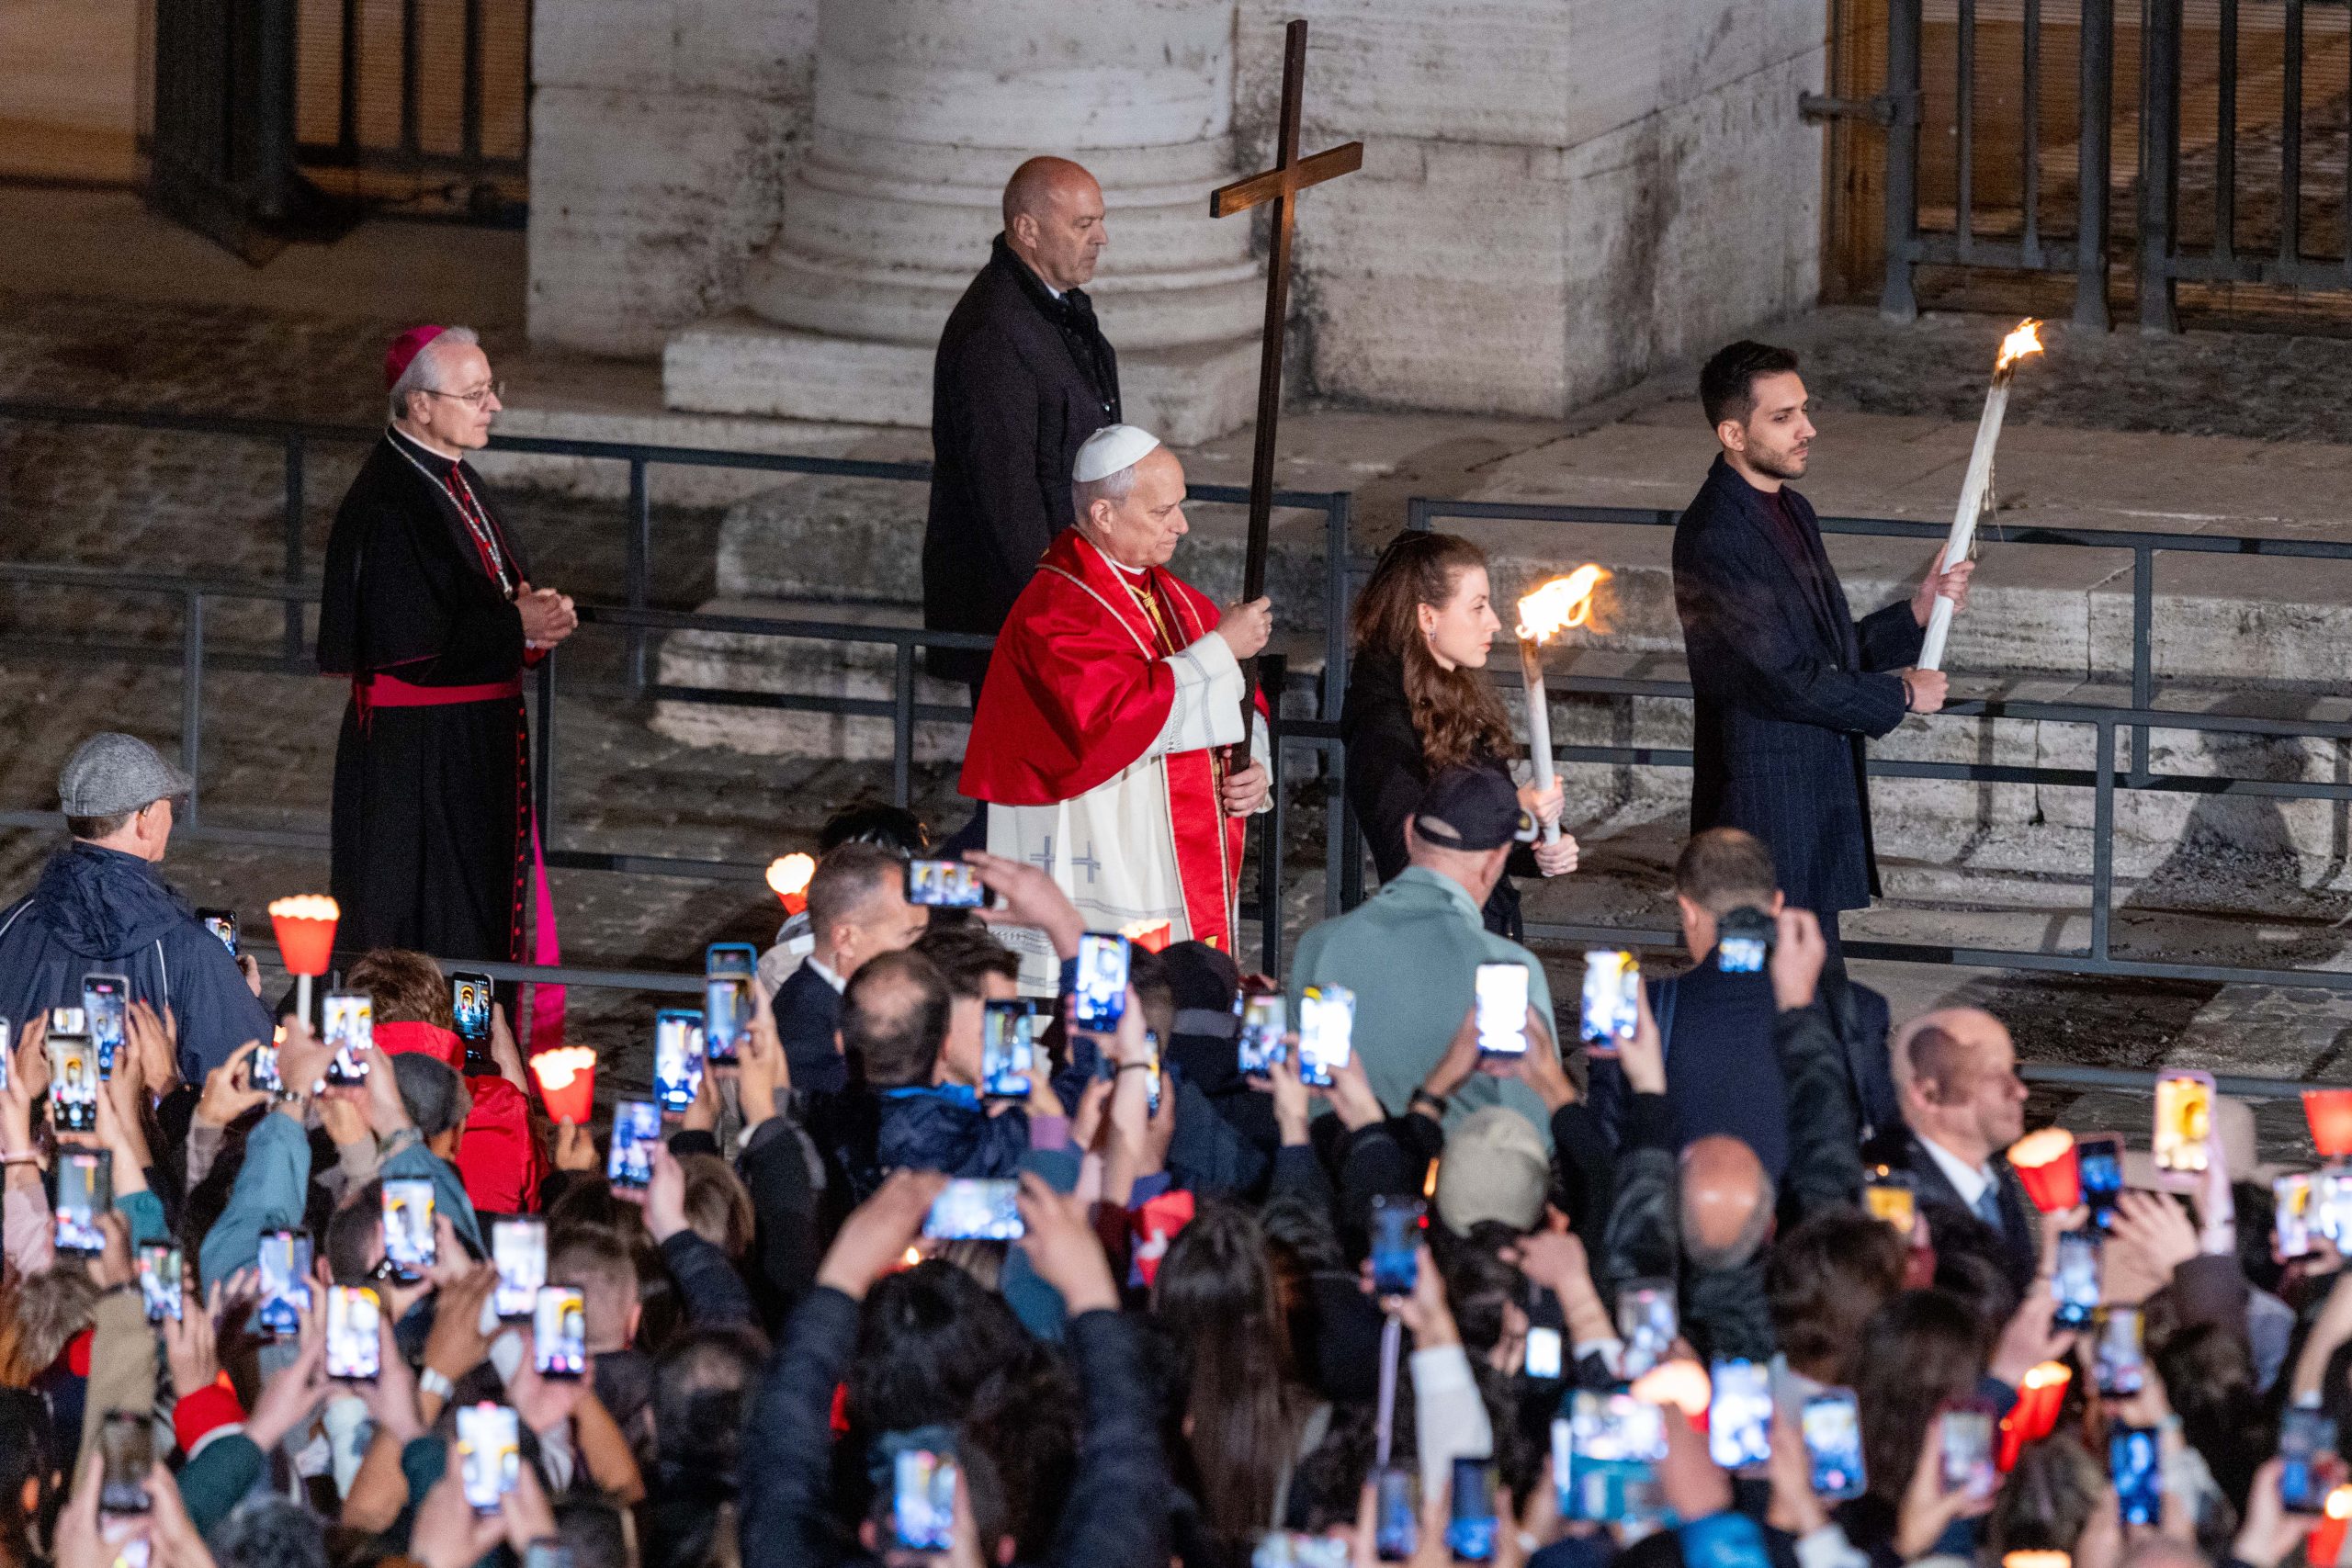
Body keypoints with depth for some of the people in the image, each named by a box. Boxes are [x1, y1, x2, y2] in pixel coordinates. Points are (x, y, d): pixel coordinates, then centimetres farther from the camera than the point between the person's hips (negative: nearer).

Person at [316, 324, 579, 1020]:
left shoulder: (458, 485, 11)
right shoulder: (386, 507, -19)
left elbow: (499, 594, 20)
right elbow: (403, 645, -24)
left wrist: (538, 619, -3)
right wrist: (515, 628, -16)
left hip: (482, 748, 10)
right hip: (416, 759, -10)